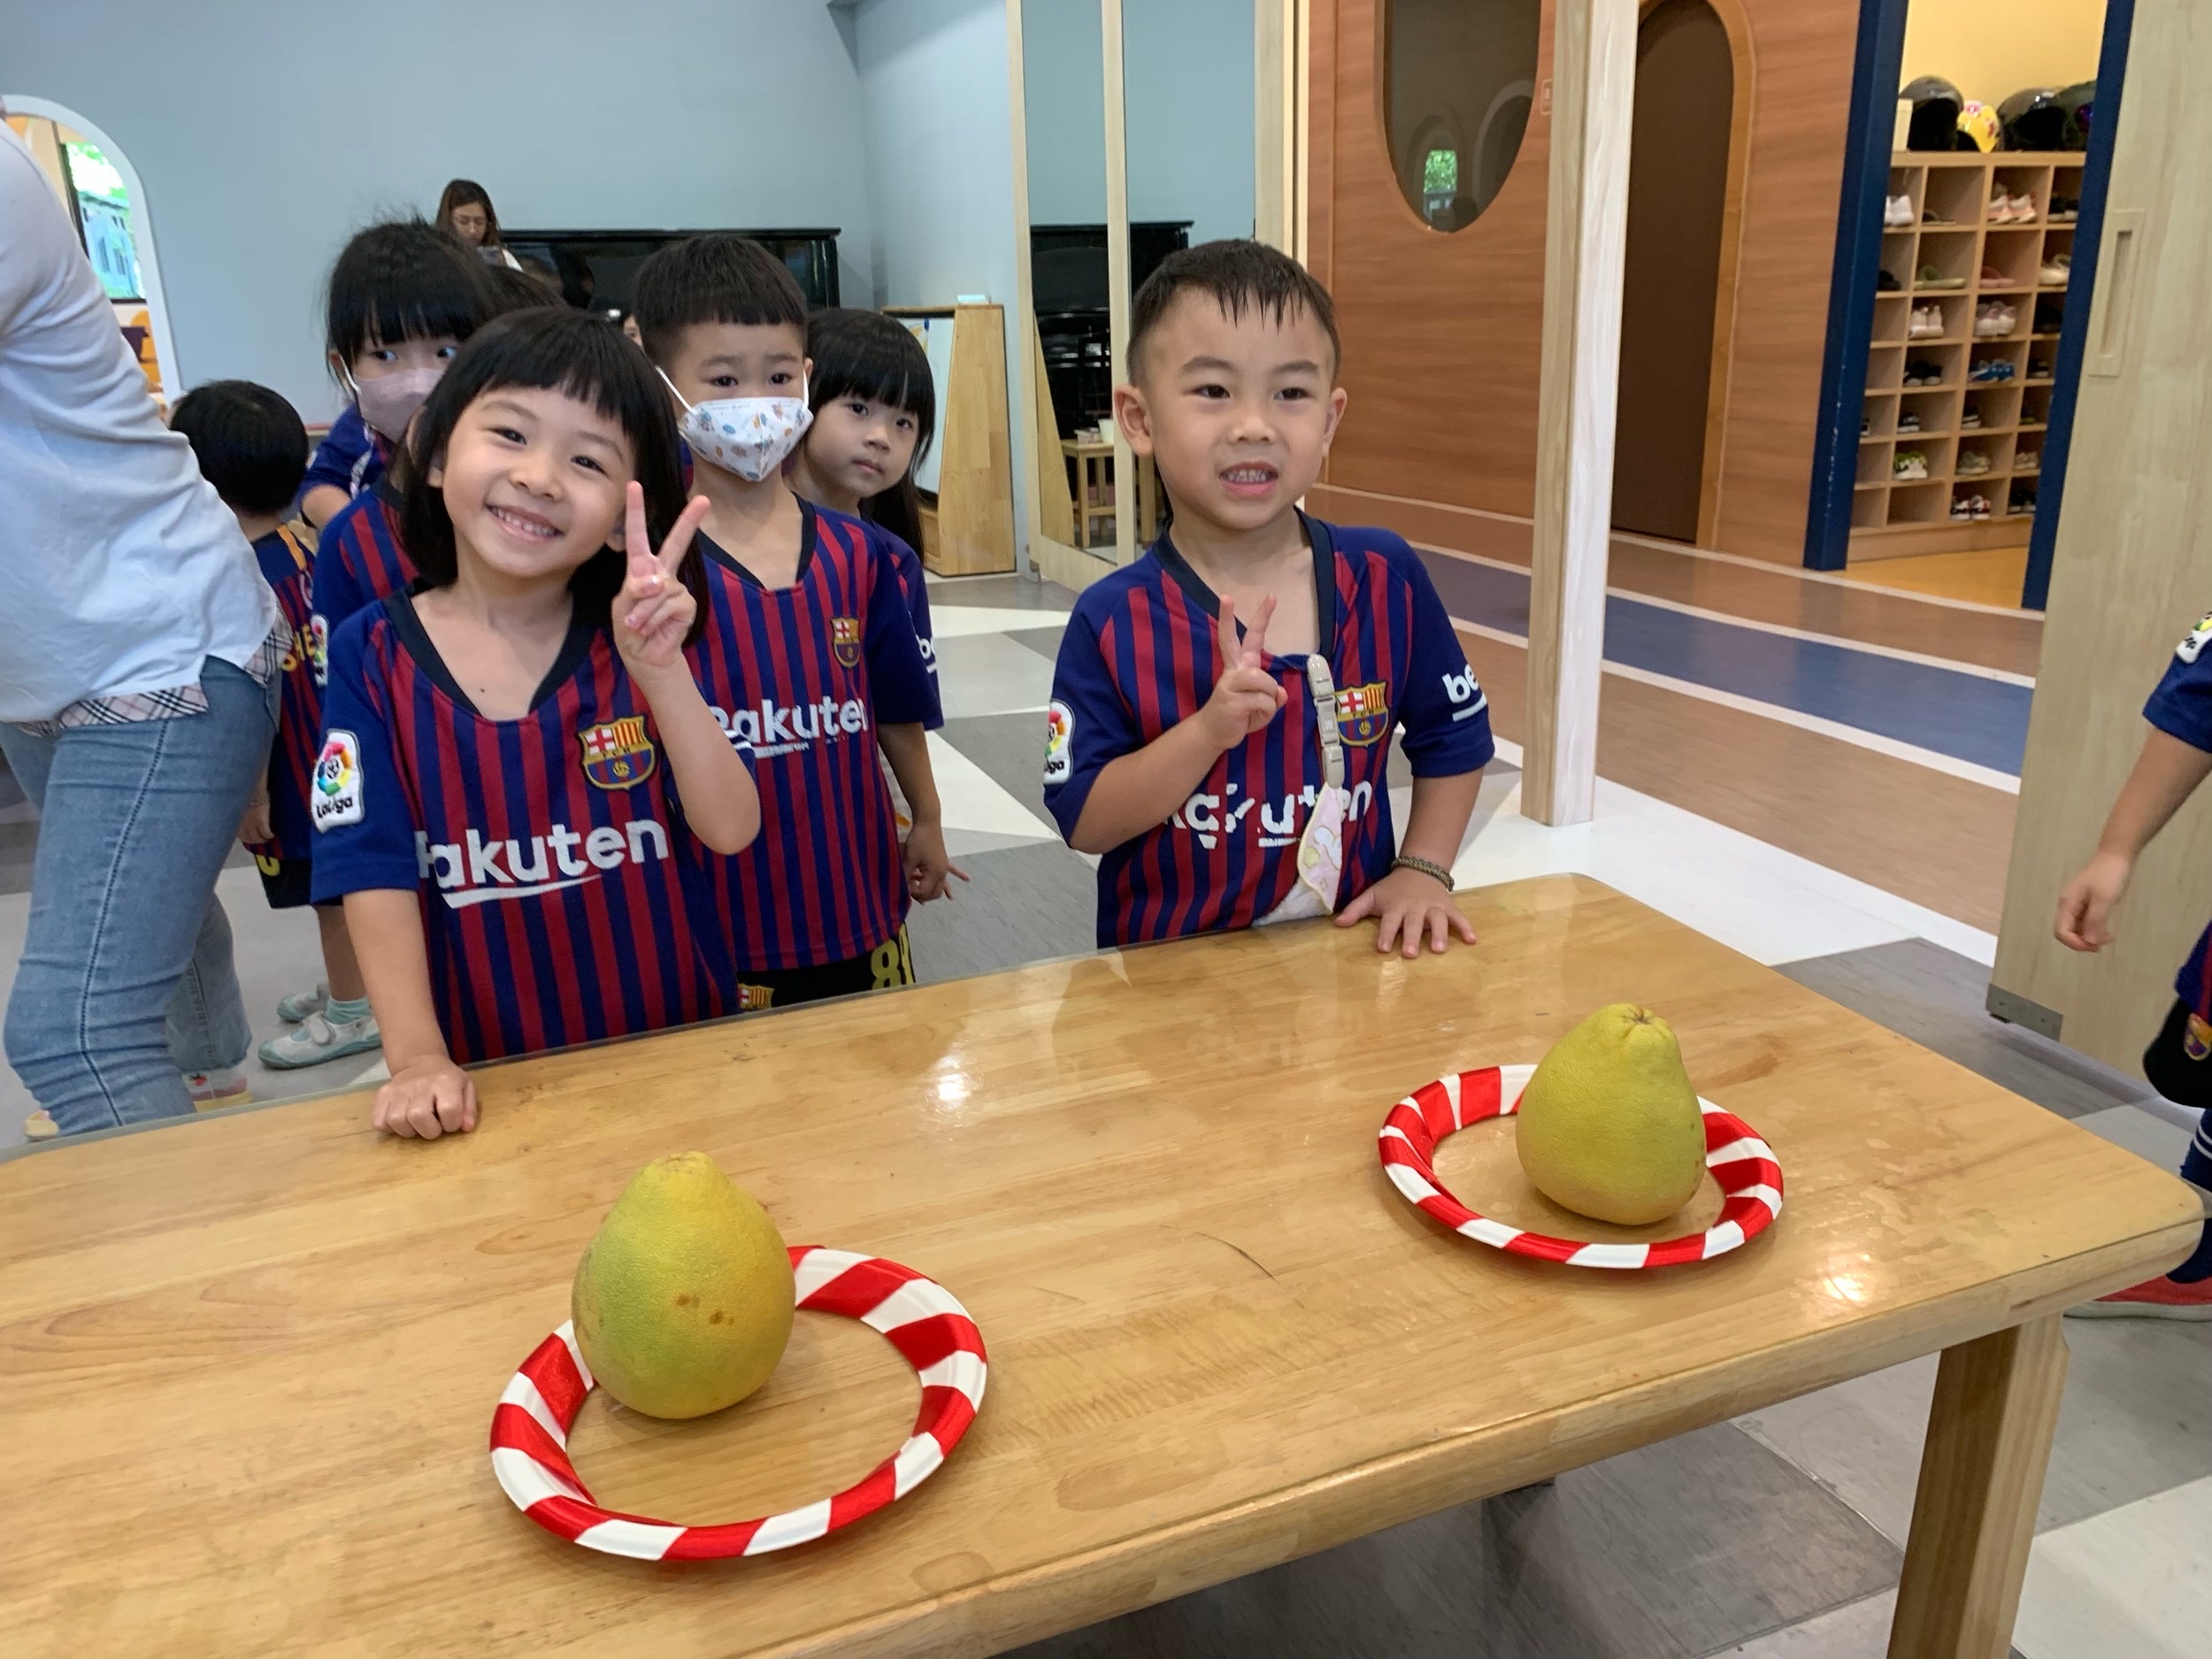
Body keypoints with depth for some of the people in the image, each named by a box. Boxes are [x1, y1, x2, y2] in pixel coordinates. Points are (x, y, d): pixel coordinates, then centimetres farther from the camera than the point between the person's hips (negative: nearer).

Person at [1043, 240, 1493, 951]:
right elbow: (1082, 822, -14)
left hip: (1351, 950, 4)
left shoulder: (1387, 576, -5)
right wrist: (1208, 731, -24)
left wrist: (1422, 870, -1)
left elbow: (1453, 734, 8)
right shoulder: (1112, 622, -12)